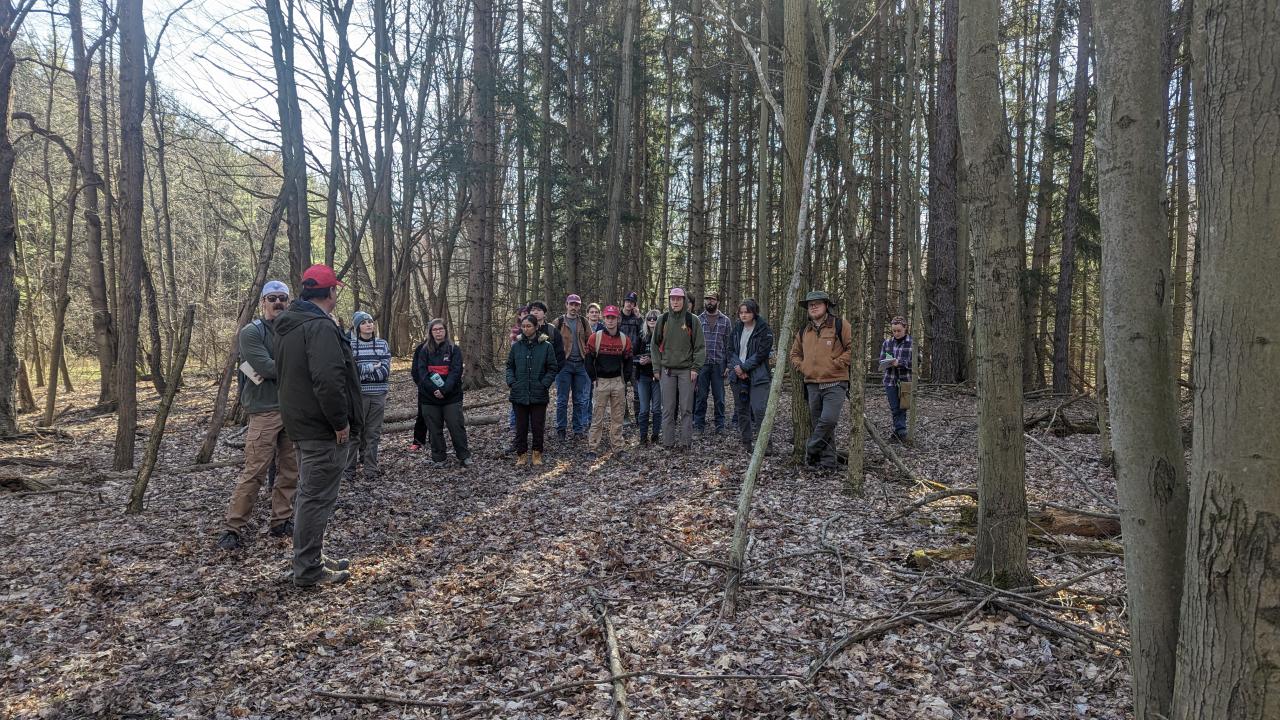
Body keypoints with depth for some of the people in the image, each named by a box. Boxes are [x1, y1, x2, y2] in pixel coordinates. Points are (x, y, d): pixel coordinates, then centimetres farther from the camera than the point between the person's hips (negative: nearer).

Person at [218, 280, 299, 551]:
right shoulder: (251, 332, -4)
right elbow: (267, 367, -16)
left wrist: (277, 371, -13)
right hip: (265, 411, -5)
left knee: (289, 471, 9)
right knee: (254, 472, -7)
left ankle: (281, 522, 19)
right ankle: (232, 529, 2)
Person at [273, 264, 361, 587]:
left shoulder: (289, 326, 14)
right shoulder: (321, 327, -19)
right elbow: (328, 380, -29)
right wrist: (341, 423, -20)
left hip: (302, 423, 10)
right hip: (323, 428, -10)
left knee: (310, 493, 19)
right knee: (318, 497, -3)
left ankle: (311, 558, 30)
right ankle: (308, 570, 5)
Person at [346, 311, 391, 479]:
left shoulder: (382, 344, 7)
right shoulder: (350, 345, 0)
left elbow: (385, 371, -3)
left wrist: (362, 372, -9)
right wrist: (372, 367, -10)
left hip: (378, 395, 3)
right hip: (358, 394, -3)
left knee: (373, 433, 7)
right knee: (355, 433, -1)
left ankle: (371, 468, 14)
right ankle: (349, 469, 7)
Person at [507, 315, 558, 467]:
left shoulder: (546, 346, -3)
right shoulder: (516, 346, 4)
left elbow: (552, 369, 0)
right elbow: (509, 366, 12)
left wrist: (544, 384, -10)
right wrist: (511, 382, -2)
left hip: (539, 395, -2)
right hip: (519, 394, 2)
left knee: (538, 426, 6)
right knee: (521, 426, 7)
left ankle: (537, 454, 22)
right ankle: (521, 454, 19)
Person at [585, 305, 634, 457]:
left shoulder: (625, 339, 5)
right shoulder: (595, 337, -3)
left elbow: (628, 362, 12)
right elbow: (589, 360, 0)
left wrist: (625, 379, 4)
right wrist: (594, 378, -3)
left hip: (618, 382, 3)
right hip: (601, 382, -2)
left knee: (617, 417, 8)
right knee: (597, 417, 0)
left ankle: (618, 446, 16)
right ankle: (593, 447, 6)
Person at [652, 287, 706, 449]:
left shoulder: (692, 320, 0)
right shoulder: (663, 320, 7)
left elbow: (700, 346, 1)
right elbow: (655, 345, 11)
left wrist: (695, 368, -7)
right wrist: (657, 368, 5)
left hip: (686, 369, -2)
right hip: (667, 370, 2)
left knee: (686, 407, 0)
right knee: (668, 407, 3)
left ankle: (686, 440, 6)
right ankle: (668, 440, 9)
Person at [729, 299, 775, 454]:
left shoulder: (764, 330, -5)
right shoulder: (737, 328, 11)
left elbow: (761, 353, -11)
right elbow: (731, 349, 8)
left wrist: (744, 367, -13)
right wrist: (738, 366, -10)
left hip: (758, 376, -6)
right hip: (739, 375, 6)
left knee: (759, 409, -14)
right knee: (741, 409, 9)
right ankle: (746, 442, 19)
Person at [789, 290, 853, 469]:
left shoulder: (839, 325, -2)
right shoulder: (803, 330, 14)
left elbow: (853, 347, -6)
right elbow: (795, 353, 27)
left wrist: (837, 363, -11)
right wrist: (801, 366, 9)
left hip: (835, 383, -5)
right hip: (812, 384, 5)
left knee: (829, 419, -19)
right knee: (819, 423, 7)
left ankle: (811, 450, -1)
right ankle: (828, 461, 15)